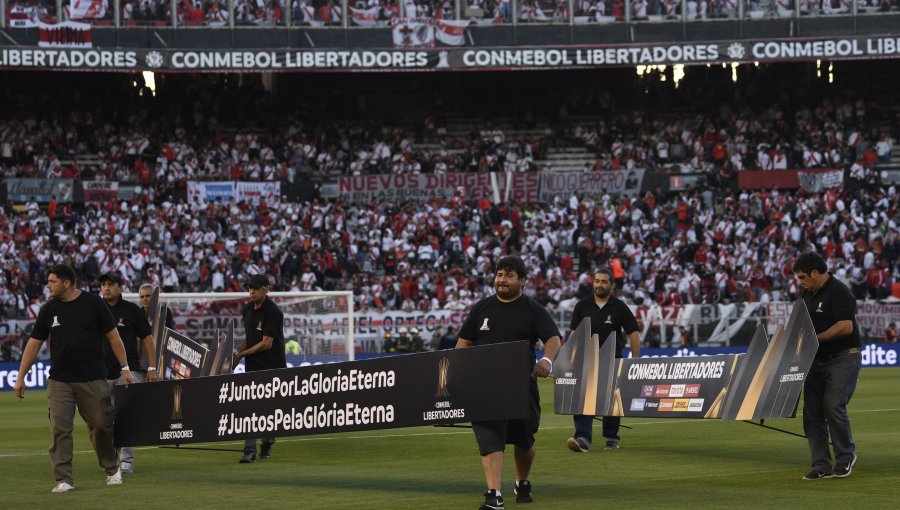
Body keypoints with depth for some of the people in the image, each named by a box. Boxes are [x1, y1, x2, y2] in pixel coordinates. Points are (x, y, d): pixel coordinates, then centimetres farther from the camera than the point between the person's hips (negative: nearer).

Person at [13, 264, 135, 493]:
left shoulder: (93, 303, -3)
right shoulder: (49, 309, 5)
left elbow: (113, 336, 1)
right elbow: (34, 344, 9)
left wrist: (125, 368, -2)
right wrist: (21, 377, 6)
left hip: (93, 379, -2)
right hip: (59, 381, 2)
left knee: (101, 425, 4)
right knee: (59, 429, -6)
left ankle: (112, 469, 25)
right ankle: (64, 479, -1)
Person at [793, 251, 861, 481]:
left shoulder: (839, 292, -14)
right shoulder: (807, 294, 13)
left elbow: (846, 326, -22)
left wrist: (816, 338, -19)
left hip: (843, 358, -8)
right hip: (817, 359, 9)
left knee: (833, 406, -17)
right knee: (812, 411, 1)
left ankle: (846, 457, 4)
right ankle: (821, 466, 6)